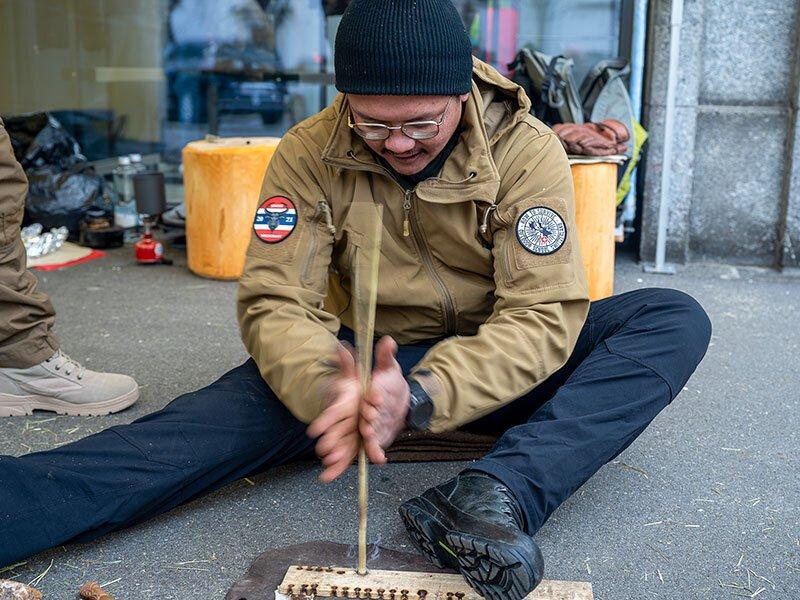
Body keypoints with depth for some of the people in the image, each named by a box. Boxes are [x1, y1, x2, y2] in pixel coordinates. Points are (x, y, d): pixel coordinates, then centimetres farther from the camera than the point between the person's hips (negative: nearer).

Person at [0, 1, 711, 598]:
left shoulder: (527, 151, -16)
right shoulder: (310, 154, -11)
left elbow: (542, 316, -22)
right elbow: (276, 302, -16)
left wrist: (421, 396, -39)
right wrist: (329, 388, -39)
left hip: (497, 372, 1)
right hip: (368, 360, 0)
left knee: (677, 320, -23)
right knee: (244, 404, -29)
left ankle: (500, 493, -42)